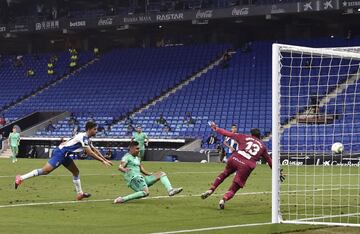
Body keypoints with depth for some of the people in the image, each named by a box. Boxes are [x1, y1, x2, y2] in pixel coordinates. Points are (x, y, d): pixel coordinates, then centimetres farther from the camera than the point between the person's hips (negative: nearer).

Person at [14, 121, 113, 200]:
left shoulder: (87, 139, 15)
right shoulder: (83, 137, -16)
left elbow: (94, 150, 25)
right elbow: (89, 153, -21)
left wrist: (105, 159, 20)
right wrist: (102, 161, -18)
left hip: (64, 154, 11)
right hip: (60, 153, -11)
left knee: (76, 172, 14)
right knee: (46, 170, -18)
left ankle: (80, 194, 18)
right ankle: (21, 178, -17)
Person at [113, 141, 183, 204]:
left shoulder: (138, 158, 23)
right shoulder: (127, 157, -4)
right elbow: (120, 167, -21)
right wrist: (125, 170, -44)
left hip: (141, 178, 9)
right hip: (133, 179, -9)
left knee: (161, 174, 5)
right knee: (145, 192, -36)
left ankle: (170, 190, -17)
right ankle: (123, 199, -31)